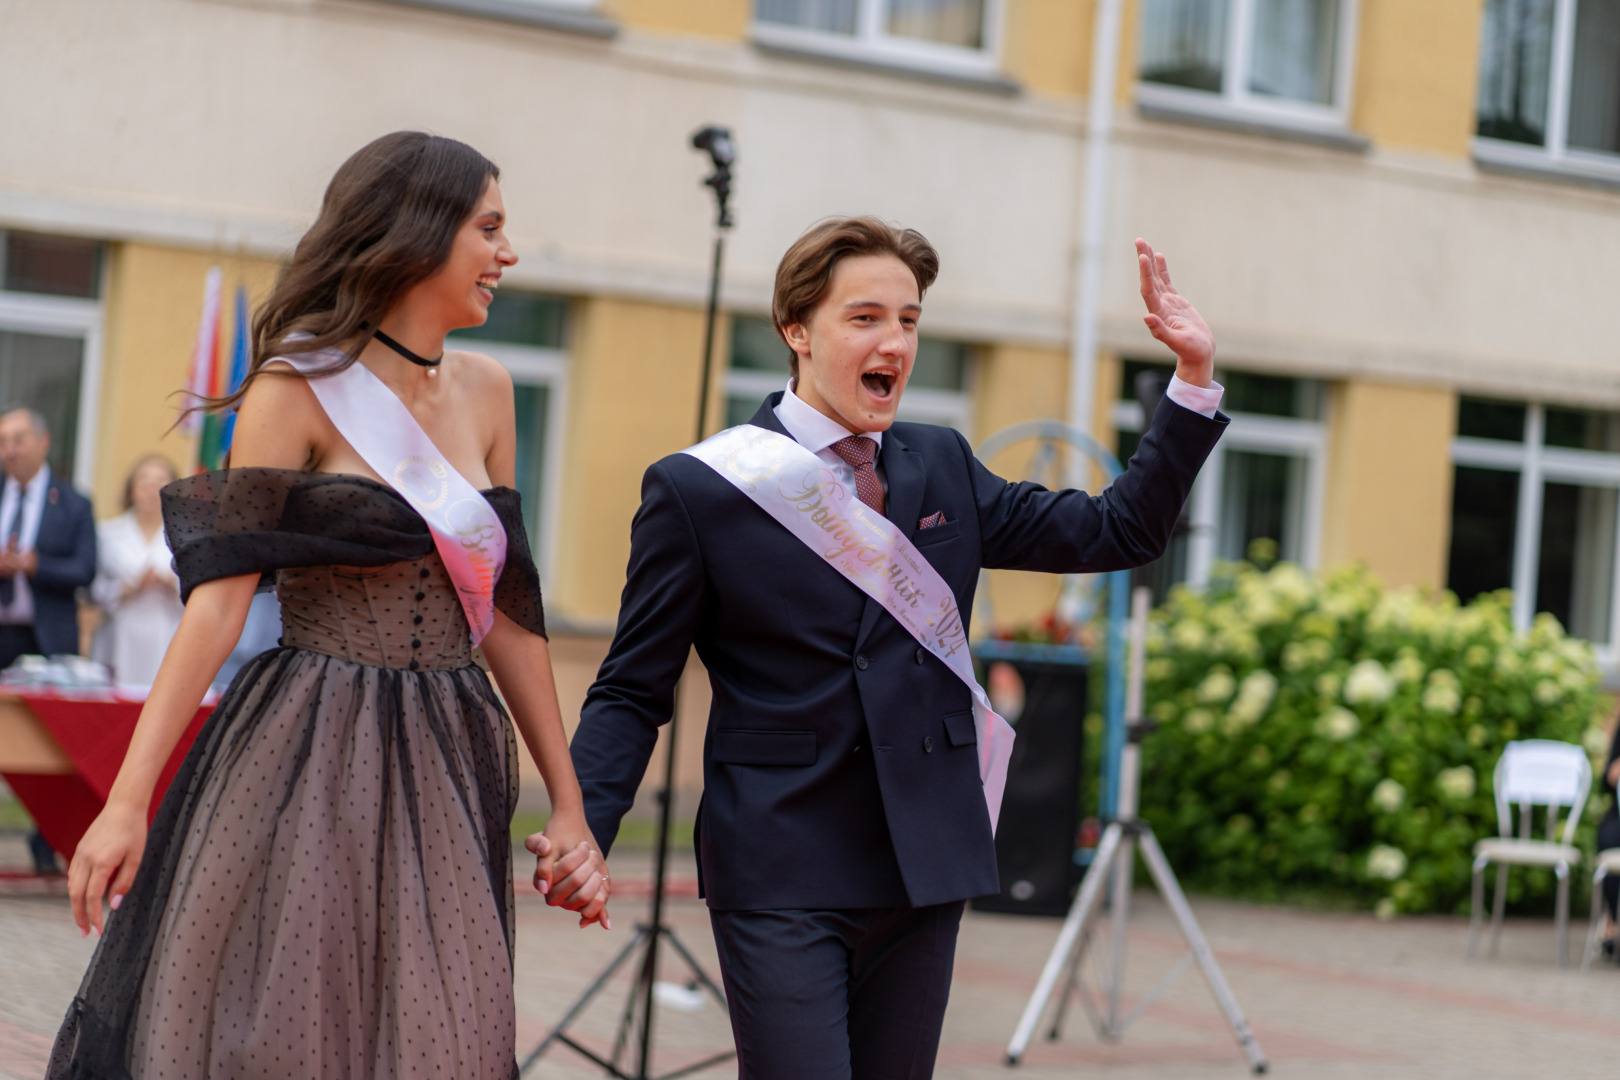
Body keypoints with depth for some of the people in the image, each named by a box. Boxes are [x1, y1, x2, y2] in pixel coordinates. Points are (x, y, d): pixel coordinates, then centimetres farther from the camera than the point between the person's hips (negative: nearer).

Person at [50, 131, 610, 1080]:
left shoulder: (485, 392, 11)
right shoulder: (300, 388, -6)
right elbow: (220, 596, -12)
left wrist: (568, 805, 14)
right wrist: (130, 800, -19)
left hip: (441, 781, 5)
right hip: (311, 777, -5)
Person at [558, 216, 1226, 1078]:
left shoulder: (944, 469, 11)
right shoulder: (697, 489, -4)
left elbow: (1119, 532, 13)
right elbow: (633, 692, -2)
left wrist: (1193, 378, 5)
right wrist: (583, 833, -18)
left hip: (925, 870, 5)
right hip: (778, 881, -5)